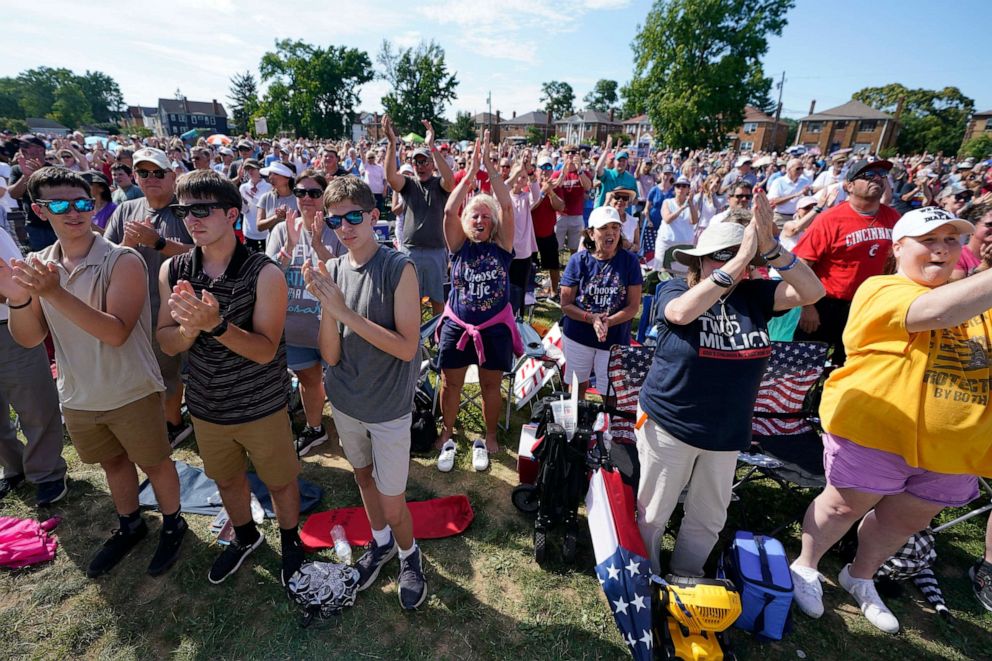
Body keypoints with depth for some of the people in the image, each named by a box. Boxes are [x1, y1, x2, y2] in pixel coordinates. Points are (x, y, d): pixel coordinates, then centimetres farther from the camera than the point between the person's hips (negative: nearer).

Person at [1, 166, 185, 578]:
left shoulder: (123, 261, -17)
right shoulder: (36, 266, 0)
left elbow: (116, 332, -25)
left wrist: (56, 293, -34)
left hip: (132, 393, -5)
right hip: (77, 396, 5)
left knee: (153, 463, 13)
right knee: (113, 462, 24)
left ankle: (172, 525, 36)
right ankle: (130, 526, 46)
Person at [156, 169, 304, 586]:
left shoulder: (264, 274, -19)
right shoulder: (173, 271, -6)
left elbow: (265, 350, -21)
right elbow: (166, 344, -4)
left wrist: (216, 324, -37)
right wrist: (189, 328, -27)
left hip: (262, 407, -4)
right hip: (206, 406, 5)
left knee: (280, 482, 15)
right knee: (226, 479, 26)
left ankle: (290, 540, 44)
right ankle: (245, 536, 54)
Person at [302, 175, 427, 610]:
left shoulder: (399, 268, -17)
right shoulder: (332, 270, -5)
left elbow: (407, 347, -24)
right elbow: (330, 355, -8)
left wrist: (345, 311, -27)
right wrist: (326, 305, -24)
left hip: (389, 406, -5)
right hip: (345, 401, 5)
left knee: (392, 504, 5)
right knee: (363, 475, 24)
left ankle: (409, 554, 37)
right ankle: (381, 543, 51)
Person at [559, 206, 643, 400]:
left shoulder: (629, 261, -8)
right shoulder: (578, 260, -9)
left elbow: (633, 306, -8)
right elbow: (566, 305, -8)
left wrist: (608, 322, -24)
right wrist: (592, 318, -24)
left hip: (615, 339, 0)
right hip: (578, 336, 1)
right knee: (578, 386, 19)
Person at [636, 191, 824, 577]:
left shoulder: (753, 296, -3)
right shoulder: (674, 290, -14)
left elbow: (812, 291, -14)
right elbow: (682, 313, -36)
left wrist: (770, 248, -28)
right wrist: (740, 258, -37)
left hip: (727, 430, 4)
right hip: (668, 423, -4)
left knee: (709, 517, 20)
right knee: (653, 512, 12)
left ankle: (685, 580, 44)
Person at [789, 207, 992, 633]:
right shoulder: (882, 290, -12)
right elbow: (936, 312, -30)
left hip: (949, 445, 7)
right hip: (874, 429, -7)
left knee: (908, 519, 20)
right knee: (847, 505, 8)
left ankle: (860, 577, 45)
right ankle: (805, 567, 33)